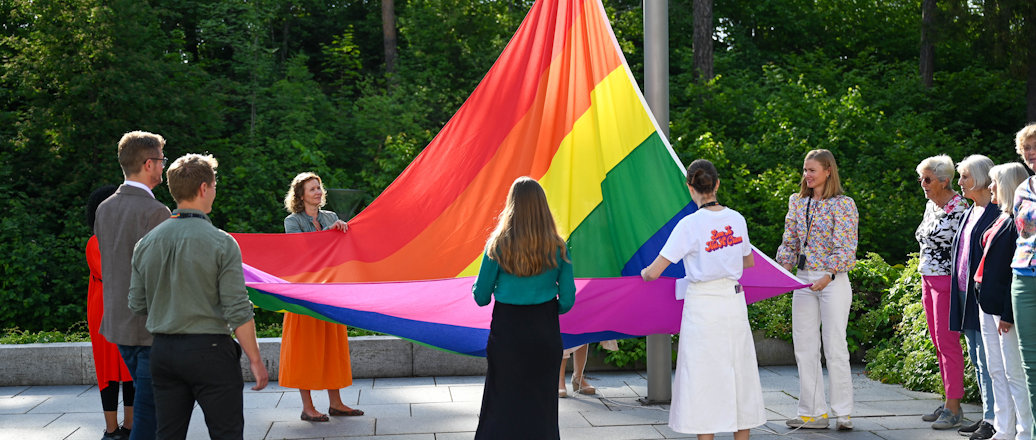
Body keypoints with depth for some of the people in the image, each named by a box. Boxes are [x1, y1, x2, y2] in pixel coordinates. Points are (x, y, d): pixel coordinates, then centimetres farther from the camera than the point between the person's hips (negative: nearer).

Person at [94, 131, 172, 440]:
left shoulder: (104, 209, 8)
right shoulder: (155, 212, -17)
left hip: (118, 321, 8)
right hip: (152, 327, -8)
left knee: (148, 402, 20)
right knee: (149, 410, -1)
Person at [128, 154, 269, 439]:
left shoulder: (146, 243, 4)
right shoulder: (221, 243, -11)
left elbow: (137, 305, 9)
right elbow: (238, 311, -13)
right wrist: (255, 359, -5)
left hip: (162, 352, 5)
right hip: (209, 350, -5)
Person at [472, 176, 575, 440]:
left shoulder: (498, 245, -7)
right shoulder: (557, 248, -3)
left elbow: (481, 297, -3)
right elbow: (567, 301, -1)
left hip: (506, 332, -1)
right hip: (545, 334, 1)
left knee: (501, 407, 8)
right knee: (542, 404, 10)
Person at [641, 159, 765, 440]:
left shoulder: (689, 225, -13)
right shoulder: (737, 219, 1)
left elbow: (654, 272, -13)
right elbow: (749, 262, 18)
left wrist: (644, 273, 10)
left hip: (702, 306, -5)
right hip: (735, 302, 5)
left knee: (702, 378, 2)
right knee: (739, 374, 13)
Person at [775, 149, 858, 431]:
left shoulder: (843, 204, -6)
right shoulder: (797, 202, 11)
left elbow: (845, 248, -11)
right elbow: (789, 242, 13)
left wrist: (829, 275, -22)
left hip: (833, 280, -6)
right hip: (803, 280, 6)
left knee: (835, 347, -3)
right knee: (804, 347, 5)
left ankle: (844, 413, 7)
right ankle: (813, 413, 12)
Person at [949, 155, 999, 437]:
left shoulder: (996, 213, -12)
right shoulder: (969, 212, 17)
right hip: (964, 296, 10)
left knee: (987, 359, -8)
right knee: (978, 360, 13)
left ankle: (993, 421, -5)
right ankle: (988, 415, 20)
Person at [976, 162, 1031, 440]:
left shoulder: (1018, 222, -15)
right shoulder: (1002, 219, 14)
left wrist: (1008, 313, -20)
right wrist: (985, 301, 16)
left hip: (1006, 307, -10)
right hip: (987, 303, 10)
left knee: (1015, 373, -5)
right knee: (996, 371, 13)